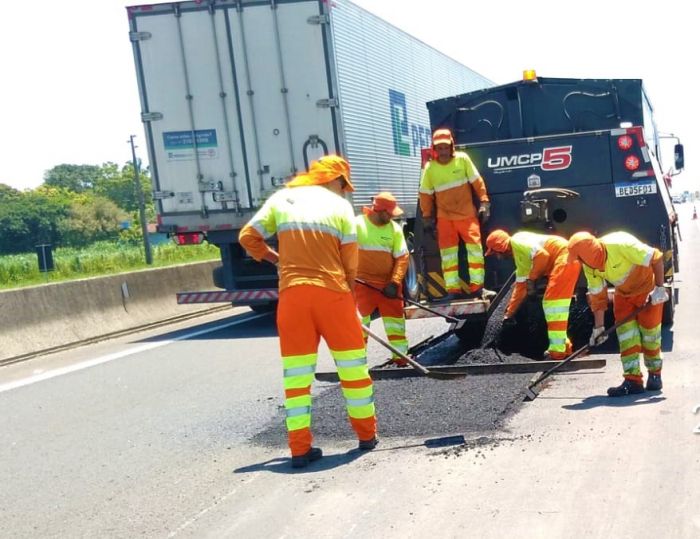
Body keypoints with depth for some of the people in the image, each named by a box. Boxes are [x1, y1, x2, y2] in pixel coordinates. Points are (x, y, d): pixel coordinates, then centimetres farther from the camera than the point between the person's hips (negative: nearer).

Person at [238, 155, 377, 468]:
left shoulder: (281, 198, 9)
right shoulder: (339, 204, 3)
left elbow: (248, 237, 8)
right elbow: (349, 260, 2)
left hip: (292, 292, 2)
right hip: (332, 292, -2)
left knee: (296, 372, 7)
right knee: (353, 366, 13)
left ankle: (300, 448, 7)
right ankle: (367, 434, 24)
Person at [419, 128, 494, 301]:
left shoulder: (462, 159, -6)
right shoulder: (429, 168, -4)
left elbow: (477, 181, -1)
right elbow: (425, 194, 3)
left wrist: (484, 202, -3)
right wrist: (428, 217, 4)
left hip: (467, 214, -1)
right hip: (445, 217, 1)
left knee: (475, 247, -5)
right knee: (447, 251, 1)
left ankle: (477, 287, 2)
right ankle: (453, 290, 6)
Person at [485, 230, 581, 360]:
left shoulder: (517, 241, -5)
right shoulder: (519, 256, 24)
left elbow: (542, 255, -21)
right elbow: (520, 285, 30)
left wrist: (531, 279, -11)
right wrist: (509, 313, 33)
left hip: (565, 258, -10)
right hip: (563, 261, 10)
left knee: (553, 303, -10)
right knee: (550, 303, 15)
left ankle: (558, 351, -7)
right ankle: (563, 347, 20)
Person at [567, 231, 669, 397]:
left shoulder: (620, 245, -35)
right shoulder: (589, 266, -13)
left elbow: (656, 258, -29)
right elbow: (597, 296, -4)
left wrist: (659, 287, -27)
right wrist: (598, 327, -3)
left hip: (648, 288, -5)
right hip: (623, 293, 5)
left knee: (649, 331, 0)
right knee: (626, 335, -5)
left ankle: (655, 374, 19)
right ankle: (633, 380, -4)